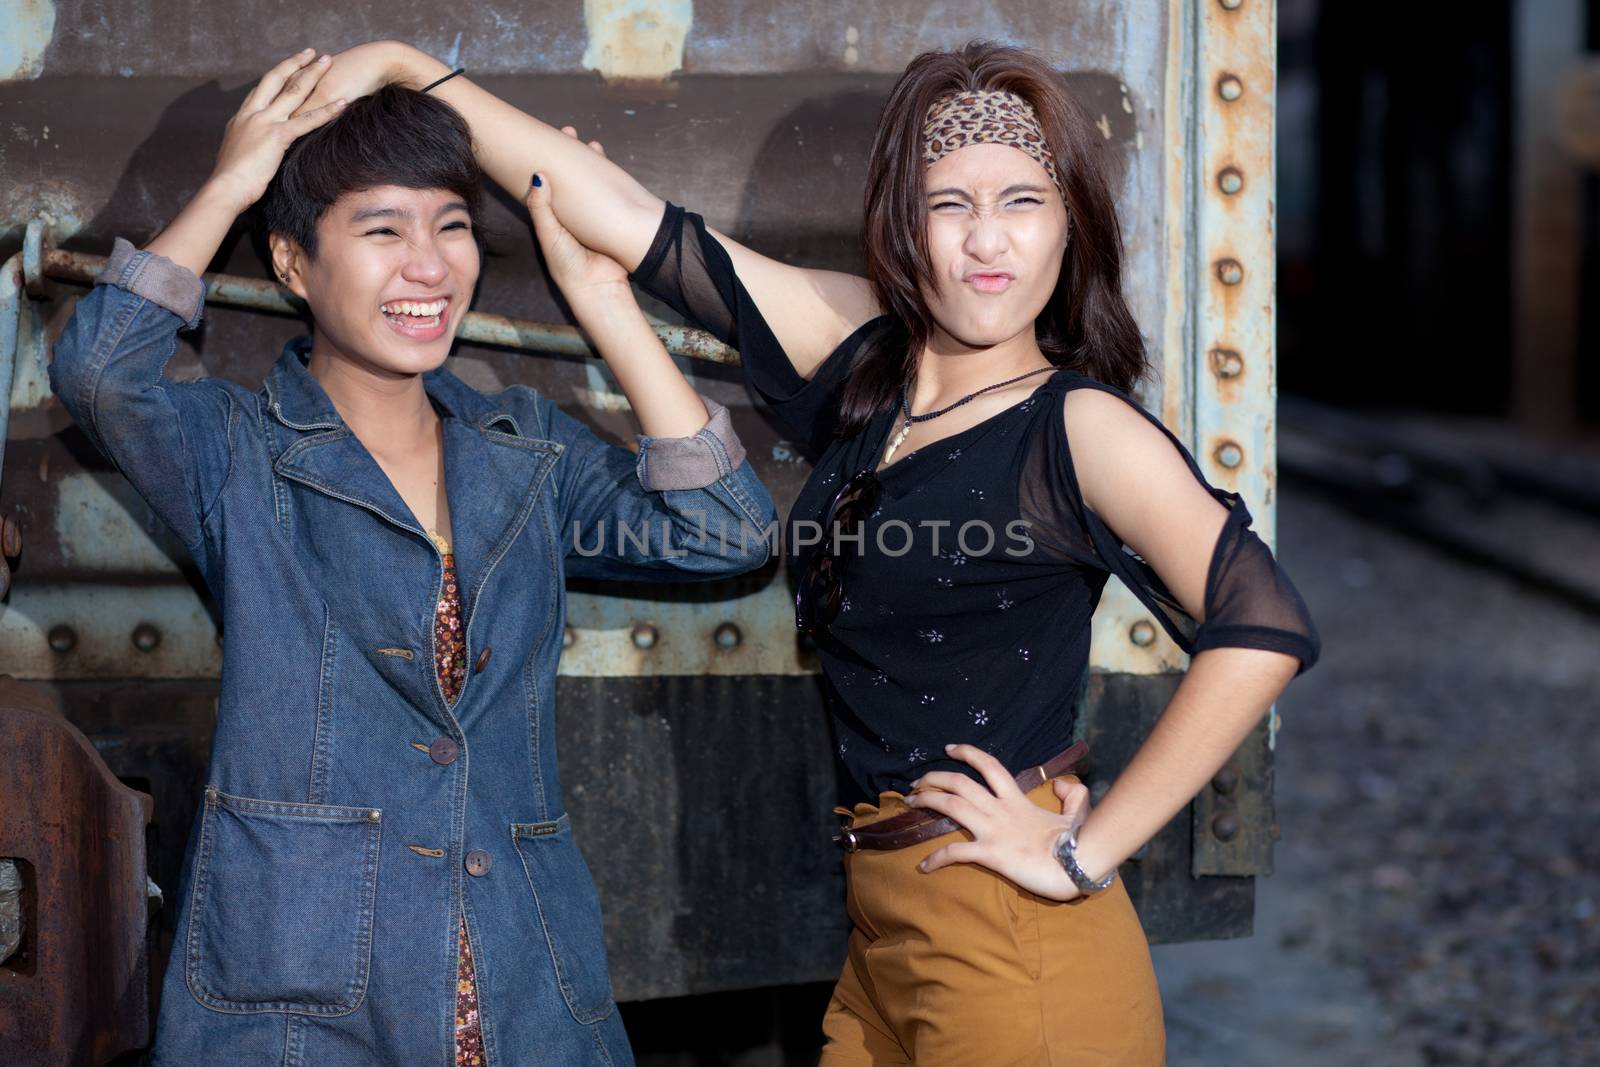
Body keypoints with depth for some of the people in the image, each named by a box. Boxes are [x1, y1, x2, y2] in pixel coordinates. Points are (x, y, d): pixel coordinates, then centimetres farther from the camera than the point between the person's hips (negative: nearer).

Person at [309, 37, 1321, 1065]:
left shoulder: (1080, 426, -12)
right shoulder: (860, 352, 4)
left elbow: (1264, 628, -25)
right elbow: (632, 218, 4)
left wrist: (1085, 853, -20)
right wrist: (406, 68, 5)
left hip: (1015, 954, -6)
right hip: (885, 937, 6)